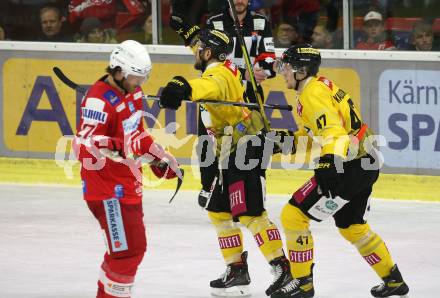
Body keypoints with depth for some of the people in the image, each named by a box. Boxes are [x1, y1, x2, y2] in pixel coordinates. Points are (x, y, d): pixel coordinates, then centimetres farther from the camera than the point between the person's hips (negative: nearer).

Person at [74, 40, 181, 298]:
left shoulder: (133, 93, 9)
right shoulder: (100, 100, -21)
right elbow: (83, 145, -29)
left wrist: (160, 159, 22)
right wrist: (109, 146, -44)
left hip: (128, 185, 10)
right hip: (107, 188, -10)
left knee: (135, 247, 17)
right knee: (127, 249, -13)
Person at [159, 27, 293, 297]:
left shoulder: (219, 75, -17)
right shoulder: (225, 69, 13)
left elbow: (207, 89, -44)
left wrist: (182, 89, -61)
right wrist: (191, 32, 50)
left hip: (246, 150, -11)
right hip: (231, 154, 11)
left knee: (250, 213, -15)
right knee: (219, 211, 14)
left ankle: (284, 269, -16)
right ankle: (237, 270, 17)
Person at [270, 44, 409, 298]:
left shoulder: (313, 94, -16)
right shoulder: (320, 86, 15)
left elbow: (333, 133, -29)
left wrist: (328, 166, -38)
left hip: (349, 168, -11)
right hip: (365, 163, 11)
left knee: (293, 216, -6)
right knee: (351, 226, 27)